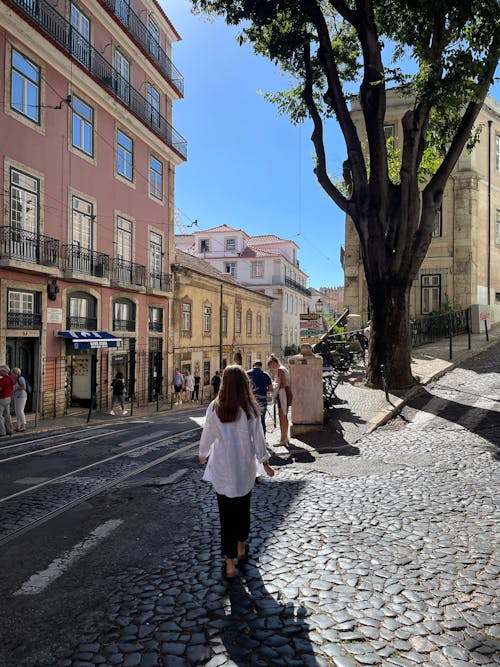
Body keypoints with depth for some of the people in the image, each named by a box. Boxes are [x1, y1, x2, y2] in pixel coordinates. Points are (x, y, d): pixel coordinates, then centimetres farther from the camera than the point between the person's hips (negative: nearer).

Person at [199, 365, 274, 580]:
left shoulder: (215, 407, -10)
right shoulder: (250, 407, -10)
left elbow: (208, 434, 1)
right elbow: (257, 437, -5)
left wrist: (203, 454, 20)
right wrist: (264, 461, 7)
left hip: (223, 469, -1)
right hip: (245, 467, 1)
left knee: (226, 513, 5)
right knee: (243, 508, 21)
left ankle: (230, 565, 7)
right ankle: (241, 549, 38)